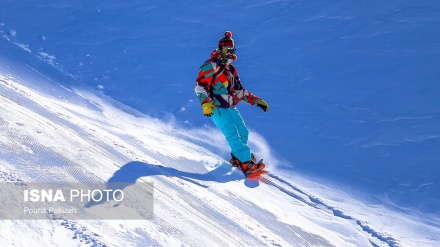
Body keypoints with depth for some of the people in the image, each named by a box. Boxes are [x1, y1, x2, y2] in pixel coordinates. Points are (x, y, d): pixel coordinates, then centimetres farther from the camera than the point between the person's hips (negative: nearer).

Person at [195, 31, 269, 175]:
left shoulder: (231, 69, 17)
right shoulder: (210, 66, -7)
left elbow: (239, 91, 22)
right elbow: (200, 86, -15)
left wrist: (256, 101, 15)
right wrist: (205, 103, -30)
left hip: (230, 107, 8)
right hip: (215, 107, -8)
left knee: (243, 132, 4)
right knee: (232, 133, -17)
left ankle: (237, 158, 22)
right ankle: (246, 163, -23)